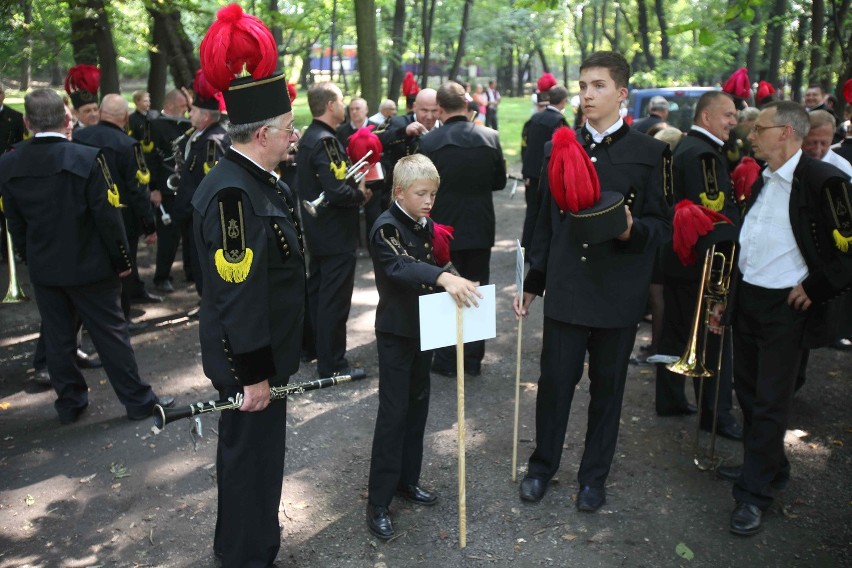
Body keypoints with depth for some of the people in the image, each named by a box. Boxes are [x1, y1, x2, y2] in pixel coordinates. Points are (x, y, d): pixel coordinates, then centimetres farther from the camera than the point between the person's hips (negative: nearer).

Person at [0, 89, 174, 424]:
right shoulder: (88, 158, -18)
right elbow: (107, 217, -16)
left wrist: (32, 261, 17)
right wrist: (122, 260, -4)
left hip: (43, 270, 4)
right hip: (89, 267, -4)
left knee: (57, 339, 15)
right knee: (111, 335, 6)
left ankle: (69, 403, 27)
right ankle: (138, 401, 15)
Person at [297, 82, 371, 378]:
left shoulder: (310, 136, 11)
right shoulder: (325, 141, -21)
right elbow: (337, 191, -29)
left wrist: (354, 187, 6)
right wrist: (361, 194, -11)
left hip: (318, 231, 10)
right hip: (336, 234, -10)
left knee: (318, 291, 20)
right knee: (335, 298, -3)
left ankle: (314, 347, 34)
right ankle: (332, 363, 5)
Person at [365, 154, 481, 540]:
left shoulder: (425, 225, 7)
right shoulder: (386, 227, -18)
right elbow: (400, 266, -37)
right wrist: (444, 276, -53)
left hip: (423, 327, 8)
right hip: (395, 332, -8)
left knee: (417, 405, 15)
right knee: (393, 412, -5)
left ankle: (407, 480, 30)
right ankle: (378, 501, 5)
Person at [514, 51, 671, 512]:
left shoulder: (649, 153, -1)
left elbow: (661, 225, -1)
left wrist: (632, 230, -24)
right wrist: (532, 282, 12)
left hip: (618, 294, -1)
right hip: (565, 289, 2)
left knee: (607, 387, 11)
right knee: (554, 380, 6)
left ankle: (594, 475, 30)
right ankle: (543, 465, 29)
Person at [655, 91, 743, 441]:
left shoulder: (687, 147, 14)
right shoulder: (704, 154, -18)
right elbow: (716, 212, -24)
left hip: (677, 256, 10)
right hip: (701, 262, -10)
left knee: (676, 331, 15)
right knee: (714, 336, 0)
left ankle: (670, 400, 26)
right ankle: (716, 414, 10)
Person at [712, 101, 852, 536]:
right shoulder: (762, 182, 10)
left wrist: (816, 288, -14)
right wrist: (727, 298, 15)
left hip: (785, 306, -7)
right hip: (746, 299, 8)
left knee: (770, 401, 0)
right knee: (748, 390, 17)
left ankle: (755, 492, 12)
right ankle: (765, 466, 37)